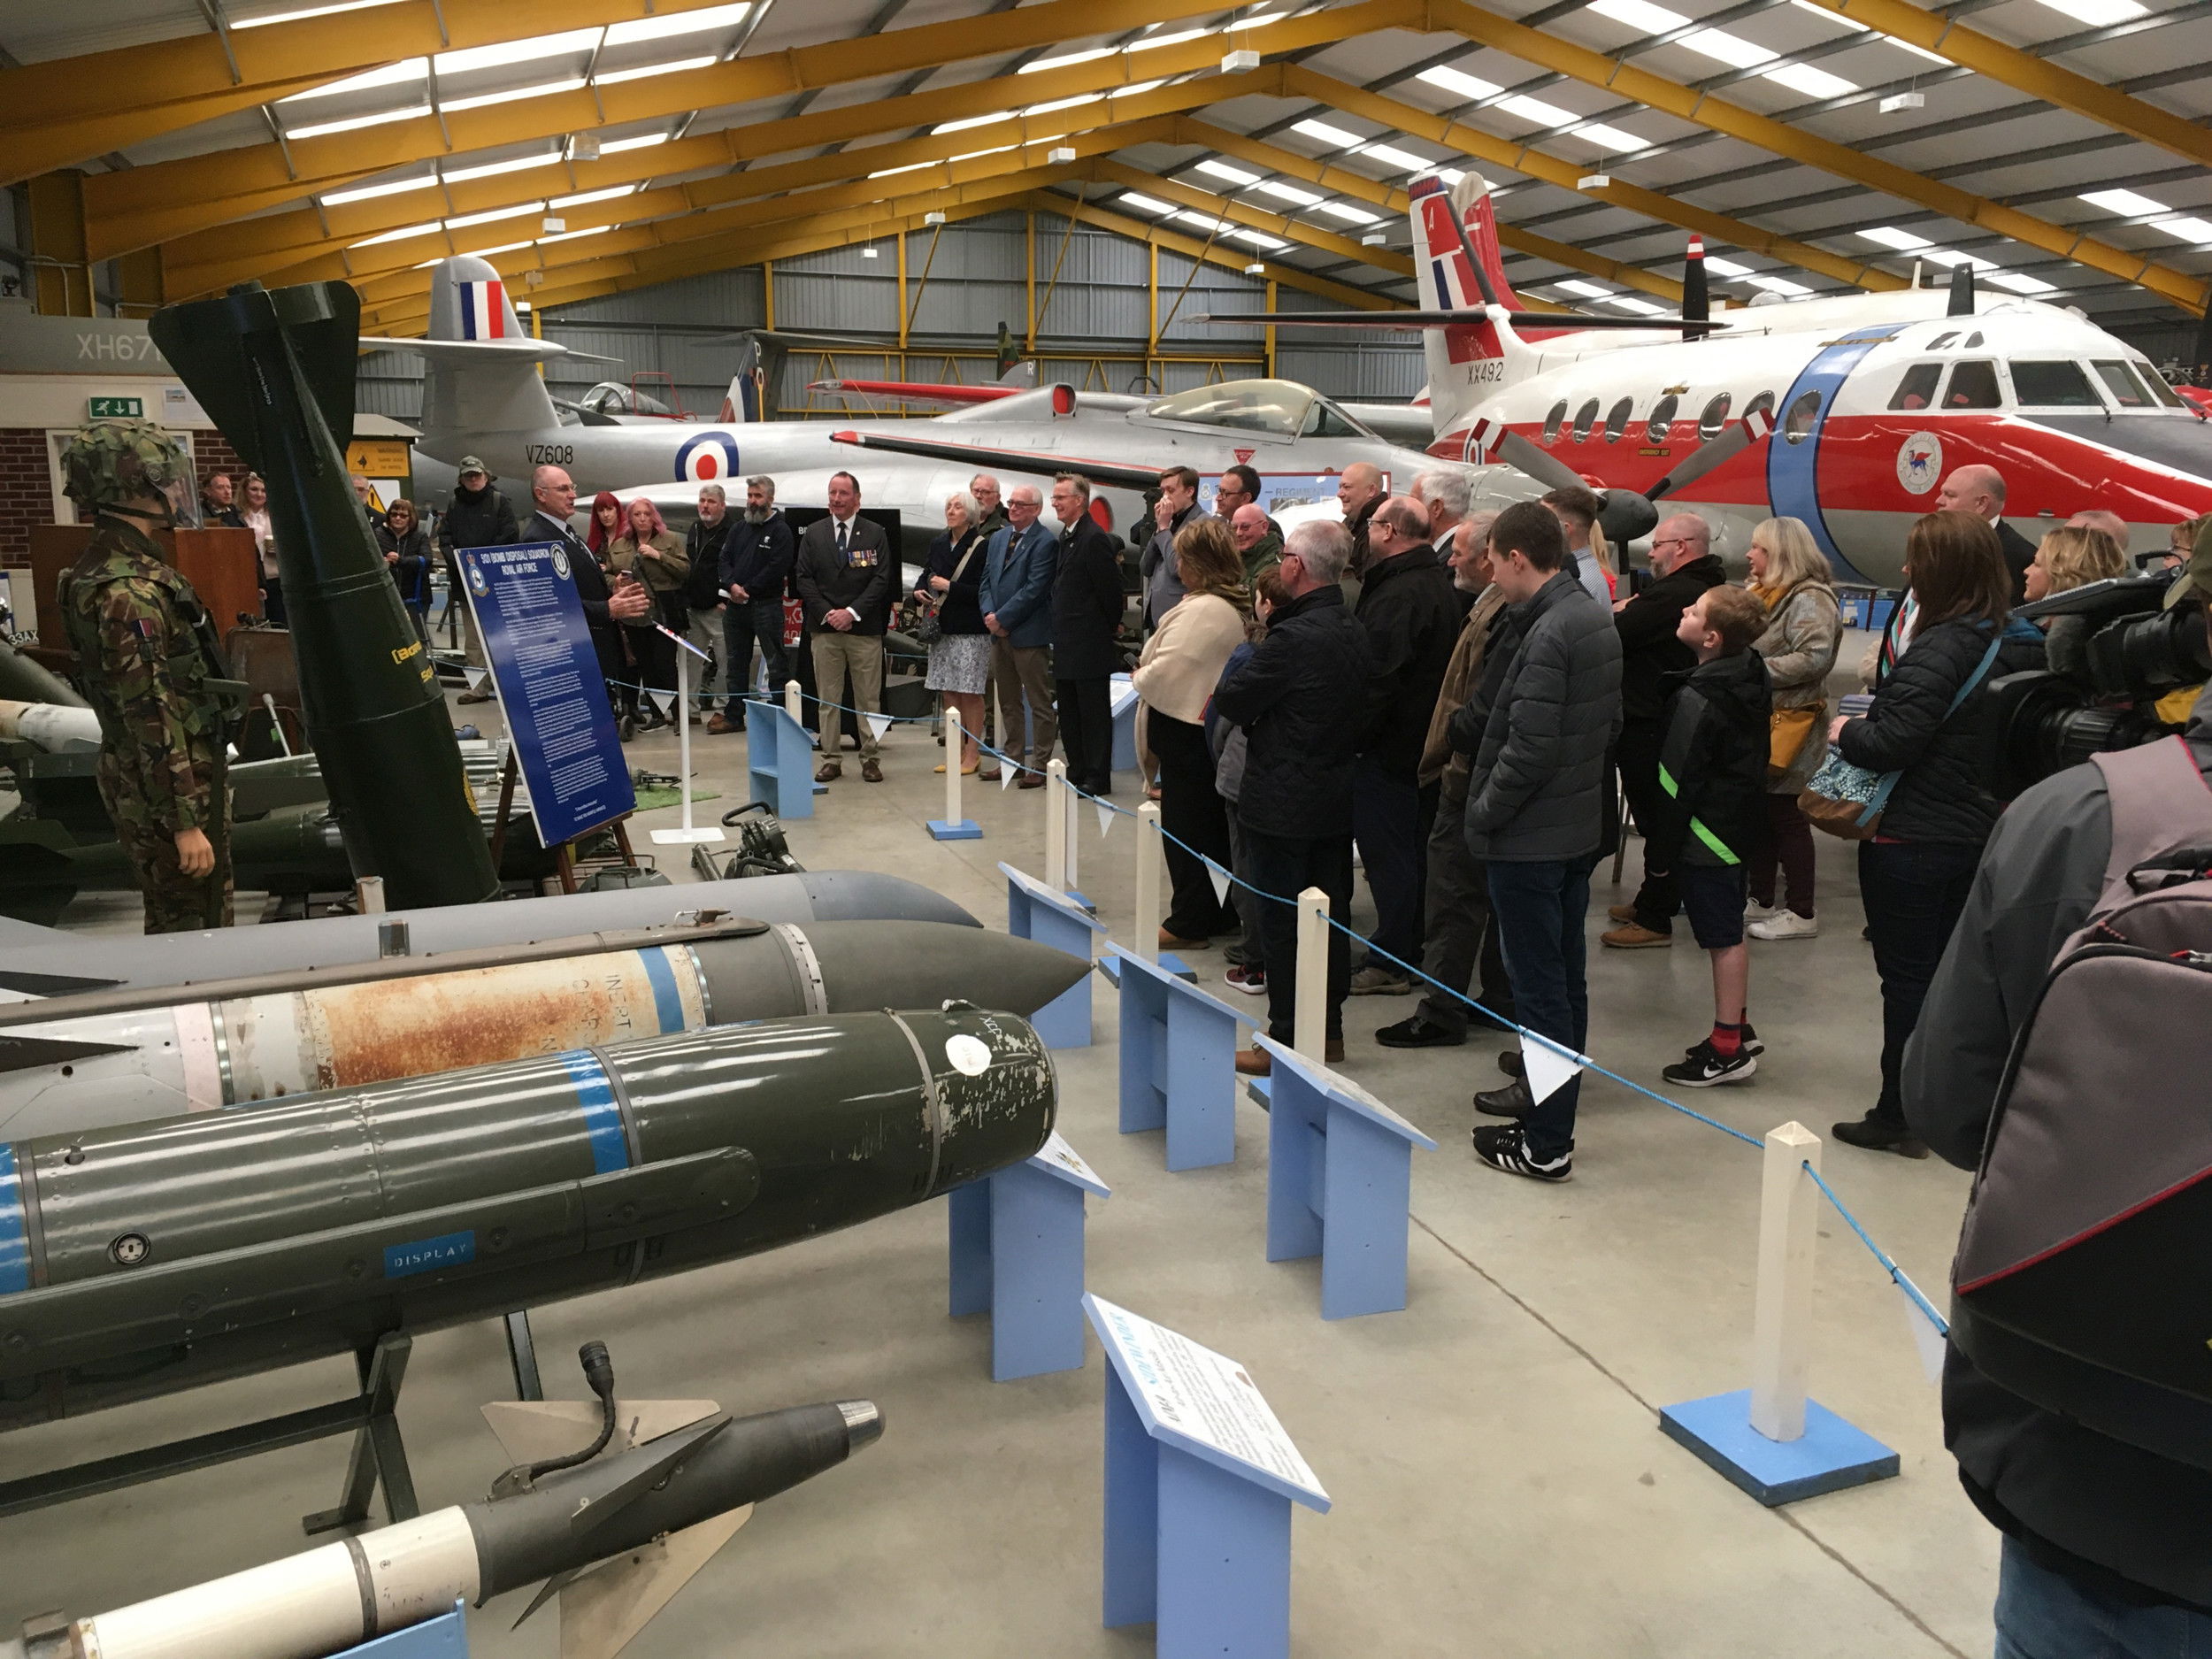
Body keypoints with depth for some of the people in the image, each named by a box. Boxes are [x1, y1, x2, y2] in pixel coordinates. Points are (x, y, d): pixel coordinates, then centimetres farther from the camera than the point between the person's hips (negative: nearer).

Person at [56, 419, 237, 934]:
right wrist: (185, 822, -23)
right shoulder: (126, 591, -23)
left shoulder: (114, 564, 10)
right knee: (192, 930, -2)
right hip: (166, 788, -10)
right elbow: (152, 717, -25)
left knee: (175, 923, 20)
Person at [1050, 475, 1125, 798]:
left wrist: (1111, 626, -3)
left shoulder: (1095, 538, -16)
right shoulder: (1066, 536, 13)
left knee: (1094, 713, -1)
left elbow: (1110, 588, -15)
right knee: (1069, 712, 15)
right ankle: (1077, 771, 24)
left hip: (1090, 645, -10)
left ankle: (1098, 778, 5)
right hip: (1067, 644, 10)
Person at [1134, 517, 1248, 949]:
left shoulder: (1200, 610, -23)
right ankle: (1222, 912, 26)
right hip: (1213, 727, 9)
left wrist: (1139, 676, -4)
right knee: (1216, 825, 17)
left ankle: (1190, 922, 10)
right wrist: (1149, 673, 11)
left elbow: (1164, 673, -24)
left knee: (1185, 827, 1)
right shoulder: (1238, 605, 7)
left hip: (1185, 729, -9)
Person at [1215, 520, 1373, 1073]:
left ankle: (1287, 1040, 8)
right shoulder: (1355, 633, 5)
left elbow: (1231, 700, -17)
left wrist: (1238, 670, 4)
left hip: (1282, 806, -8)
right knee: (1331, 916, 14)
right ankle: (1329, 1030, 25)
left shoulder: (1292, 638, -21)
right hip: (1337, 801, 8)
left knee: (1282, 923, 1)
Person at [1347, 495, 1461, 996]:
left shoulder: (1398, 594, -21)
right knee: (1414, 850, 17)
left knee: (1387, 851, -2)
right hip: (1423, 741, 10)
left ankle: (1390, 964, 4)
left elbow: (1378, 677, -26)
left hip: (1389, 746, -10)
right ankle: (1415, 951, 27)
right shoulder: (1438, 583, 12)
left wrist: (1352, 734, -20)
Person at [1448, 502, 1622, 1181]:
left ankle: (1547, 1143, 6)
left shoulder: (1546, 634, -22)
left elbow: (1528, 747, -26)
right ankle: (1549, 1095, 36)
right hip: (1579, 825, 10)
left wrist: (1484, 812, -12)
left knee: (1538, 985, -2)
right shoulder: (1596, 618, 8)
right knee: (1564, 975, 20)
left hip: (1529, 837, -10)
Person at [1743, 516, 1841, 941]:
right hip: (1759, 721, 10)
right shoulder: (1766, 594, 16)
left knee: (1785, 815, -3)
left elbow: (1813, 658, -27)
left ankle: (1802, 913, 6)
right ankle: (1762, 900, 26)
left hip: (1788, 724, -10)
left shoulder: (1809, 599, -15)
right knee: (1759, 813, 15)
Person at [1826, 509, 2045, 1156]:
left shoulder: (1941, 649, -22)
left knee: (1907, 977, 2)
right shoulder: (2017, 643, 5)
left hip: (1911, 839, -8)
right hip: (1975, 831, 8)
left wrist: (1845, 730, -5)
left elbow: (1890, 744, -26)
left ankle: (1898, 1117, 12)